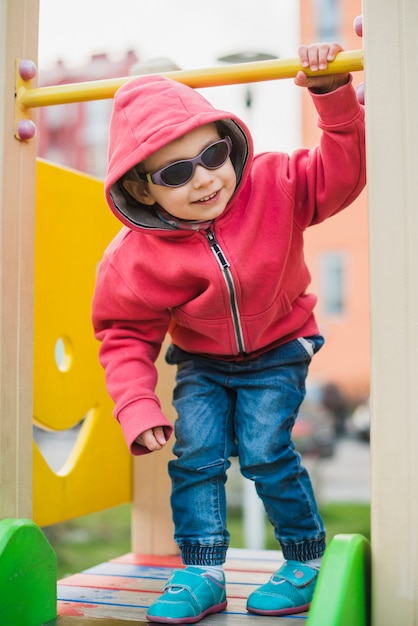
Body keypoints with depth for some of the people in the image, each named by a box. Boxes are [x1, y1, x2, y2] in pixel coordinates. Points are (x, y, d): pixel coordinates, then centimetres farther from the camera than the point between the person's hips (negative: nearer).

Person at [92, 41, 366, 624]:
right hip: (202, 362, 2)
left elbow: (341, 171, -21)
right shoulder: (136, 256, -22)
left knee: (265, 451, -10)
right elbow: (125, 333, -12)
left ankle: (307, 561, 12)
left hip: (277, 351, -1)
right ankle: (202, 575, 6)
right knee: (196, 454, -9)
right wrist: (137, 408, -21)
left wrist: (333, 95, -34)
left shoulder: (274, 186, -21)